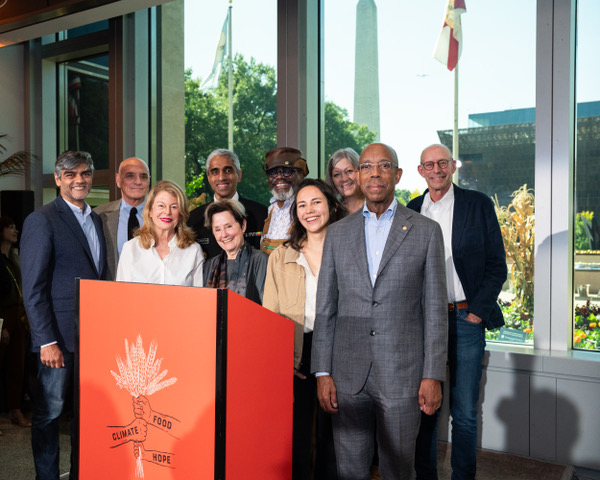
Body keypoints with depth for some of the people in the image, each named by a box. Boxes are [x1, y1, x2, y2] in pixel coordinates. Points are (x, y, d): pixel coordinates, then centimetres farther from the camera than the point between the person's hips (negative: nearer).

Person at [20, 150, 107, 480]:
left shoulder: (96, 220, 14)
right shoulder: (42, 221, -7)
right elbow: (33, 289, -11)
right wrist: (47, 341, -15)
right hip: (60, 337, -6)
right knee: (50, 411, 8)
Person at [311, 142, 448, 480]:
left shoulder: (426, 231, 1)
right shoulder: (338, 233, 7)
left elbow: (435, 309, 0)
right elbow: (325, 308, 6)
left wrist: (433, 376, -5)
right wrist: (322, 372, 1)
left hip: (402, 375, -2)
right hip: (348, 375, 2)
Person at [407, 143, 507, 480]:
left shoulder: (479, 204, 2)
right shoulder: (412, 210, 10)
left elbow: (497, 266, 0)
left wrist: (476, 311, -8)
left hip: (466, 318, -2)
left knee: (465, 412, 4)